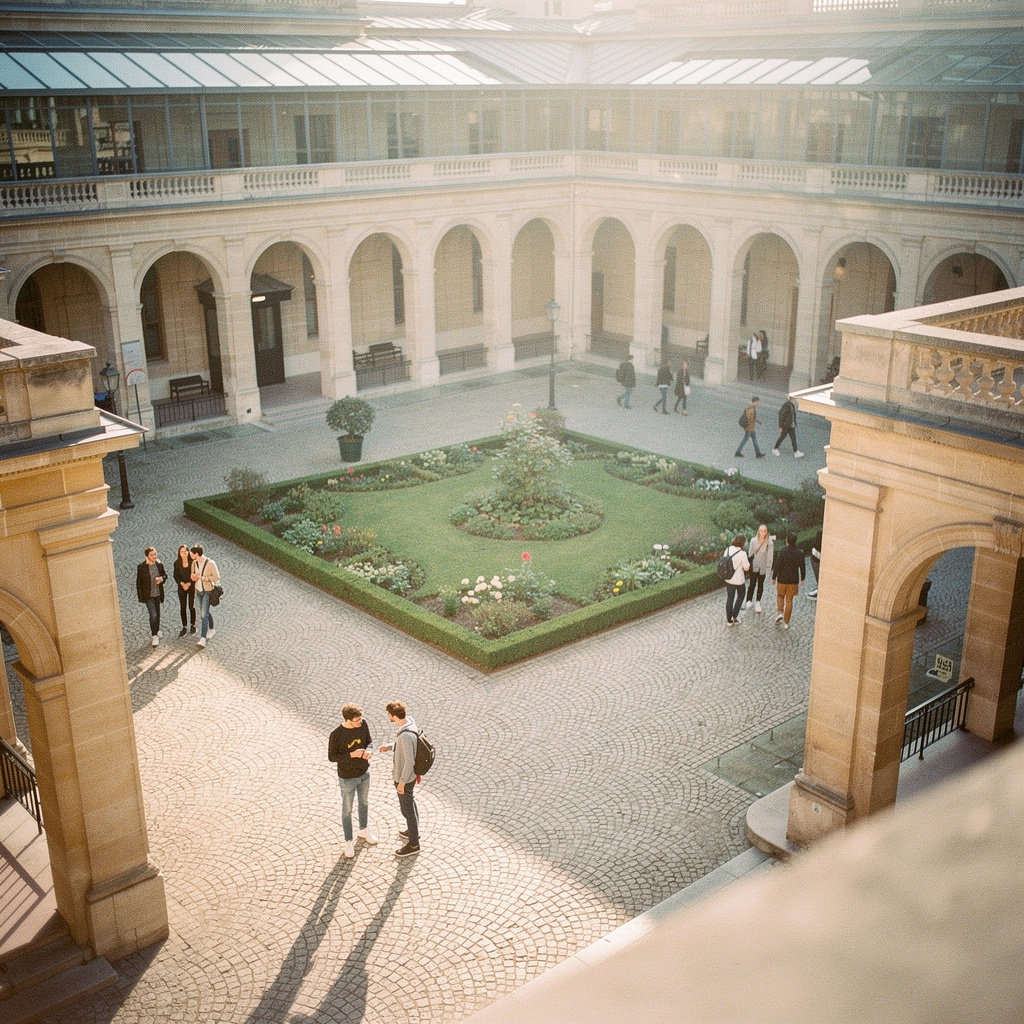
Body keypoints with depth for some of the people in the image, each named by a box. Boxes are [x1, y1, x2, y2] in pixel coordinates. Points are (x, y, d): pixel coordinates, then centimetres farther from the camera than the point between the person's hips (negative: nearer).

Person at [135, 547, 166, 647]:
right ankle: (155, 636, -2)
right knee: (153, 615, -10)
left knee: (157, 614, 19)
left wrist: (161, 579, -14)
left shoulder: (159, 564, -4)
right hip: (148, 595, -5)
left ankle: (156, 631, 38)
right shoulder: (141, 566, -15)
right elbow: (138, 582, -9)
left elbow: (165, 574, 11)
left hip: (158, 593, 5)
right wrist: (141, 597, -10)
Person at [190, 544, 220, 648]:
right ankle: (211, 629, 42)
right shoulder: (194, 563, 0)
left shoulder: (210, 563, -19)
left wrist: (202, 578, -23)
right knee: (203, 612, 19)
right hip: (198, 590, 7)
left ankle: (203, 639, -16)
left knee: (204, 614, -13)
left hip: (208, 591, -7)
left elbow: (217, 578, -17)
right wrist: (193, 577, -10)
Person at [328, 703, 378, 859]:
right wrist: (352, 755, -31)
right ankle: (349, 842, 35)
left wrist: (369, 751, -24)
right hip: (347, 778, -5)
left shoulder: (363, 724, -16)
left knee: (364, 803, 26)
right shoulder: (336, 735, -28)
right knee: (347, 810, 15)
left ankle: (363, 831, 51)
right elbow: (332, 757, -17)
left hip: (364, 774, 5)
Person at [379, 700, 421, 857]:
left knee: (407, 809, 9)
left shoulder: (406, 735, -36)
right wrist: (390, 746, 2)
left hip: (405, 778, -9)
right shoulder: (408, 721, -8)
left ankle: (413, 844, 26)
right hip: (409, 775, 9)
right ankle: (413, 831, 49)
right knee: (410, 804, 28)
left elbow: (409, 762, -28)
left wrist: (401, 783, -19)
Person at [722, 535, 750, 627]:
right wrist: (747, 561, 0)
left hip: (728, 579, 4)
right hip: (739, 580, -4)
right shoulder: (742, 553, -22)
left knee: (729, 598, 16)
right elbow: (746, 568, -16)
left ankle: (729, 620, 22)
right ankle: (735, 616, 17)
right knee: (740, 596, 22)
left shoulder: (727, 550, -6)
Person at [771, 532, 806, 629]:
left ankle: (780, 613, -1)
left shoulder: (783, 552, -14)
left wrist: (774, 577, -1)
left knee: (780, 596, 21)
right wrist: (802, 579, 18)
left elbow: (777, 566, -12)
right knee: (789, 600, 10)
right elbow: (802, 567, 4)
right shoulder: (800, 553, -4)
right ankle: (786, 622, 12)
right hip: (794, 580, 2)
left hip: (782, 579, -2)